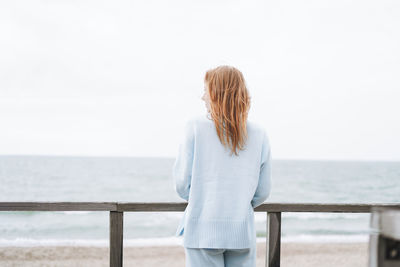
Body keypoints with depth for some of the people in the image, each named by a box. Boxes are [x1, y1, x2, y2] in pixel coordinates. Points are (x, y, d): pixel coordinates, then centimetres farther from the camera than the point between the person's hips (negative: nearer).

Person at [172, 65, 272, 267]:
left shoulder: (195, 127, -6)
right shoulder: (259, 134, 3)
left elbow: (182, 183, -4)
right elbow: (263, 192, 6)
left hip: (203, 230, -2)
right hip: (243, 231, 3)